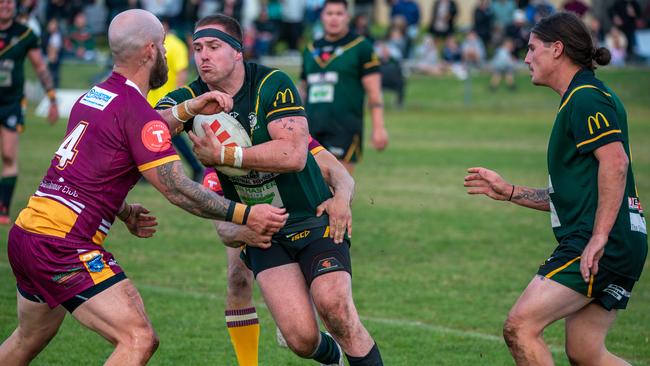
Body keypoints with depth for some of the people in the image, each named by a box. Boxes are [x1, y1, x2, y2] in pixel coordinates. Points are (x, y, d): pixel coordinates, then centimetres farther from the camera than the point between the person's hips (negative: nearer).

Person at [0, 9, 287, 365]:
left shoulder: (92, 96, 13)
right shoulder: (137, 112, -14)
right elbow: (177, 189, -16)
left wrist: (124, 212, 24)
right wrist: (244, 215, -12)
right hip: (62, 246, -10)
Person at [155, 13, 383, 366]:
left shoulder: (273, 84, -13)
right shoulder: (190, 98, -1)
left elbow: (294, 155, -26)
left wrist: (223, 155, -26)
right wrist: (188, 108, -34)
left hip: (314, 220, -3)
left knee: (334, 306, -26)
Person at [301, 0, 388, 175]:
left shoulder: (361, 47, 1)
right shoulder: (311, 50, 17)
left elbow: (374, 92, -3)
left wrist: (378, 128, -11)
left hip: (344, 130, -5)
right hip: (311, 131, 5)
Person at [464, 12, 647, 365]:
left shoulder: (587, 98, -9)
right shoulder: (579, 100, 23)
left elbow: (615, 162, -24)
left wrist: (600, 237, -27)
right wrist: (508, 191, 27)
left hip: (599, 248, -11)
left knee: (519, 326, -13)